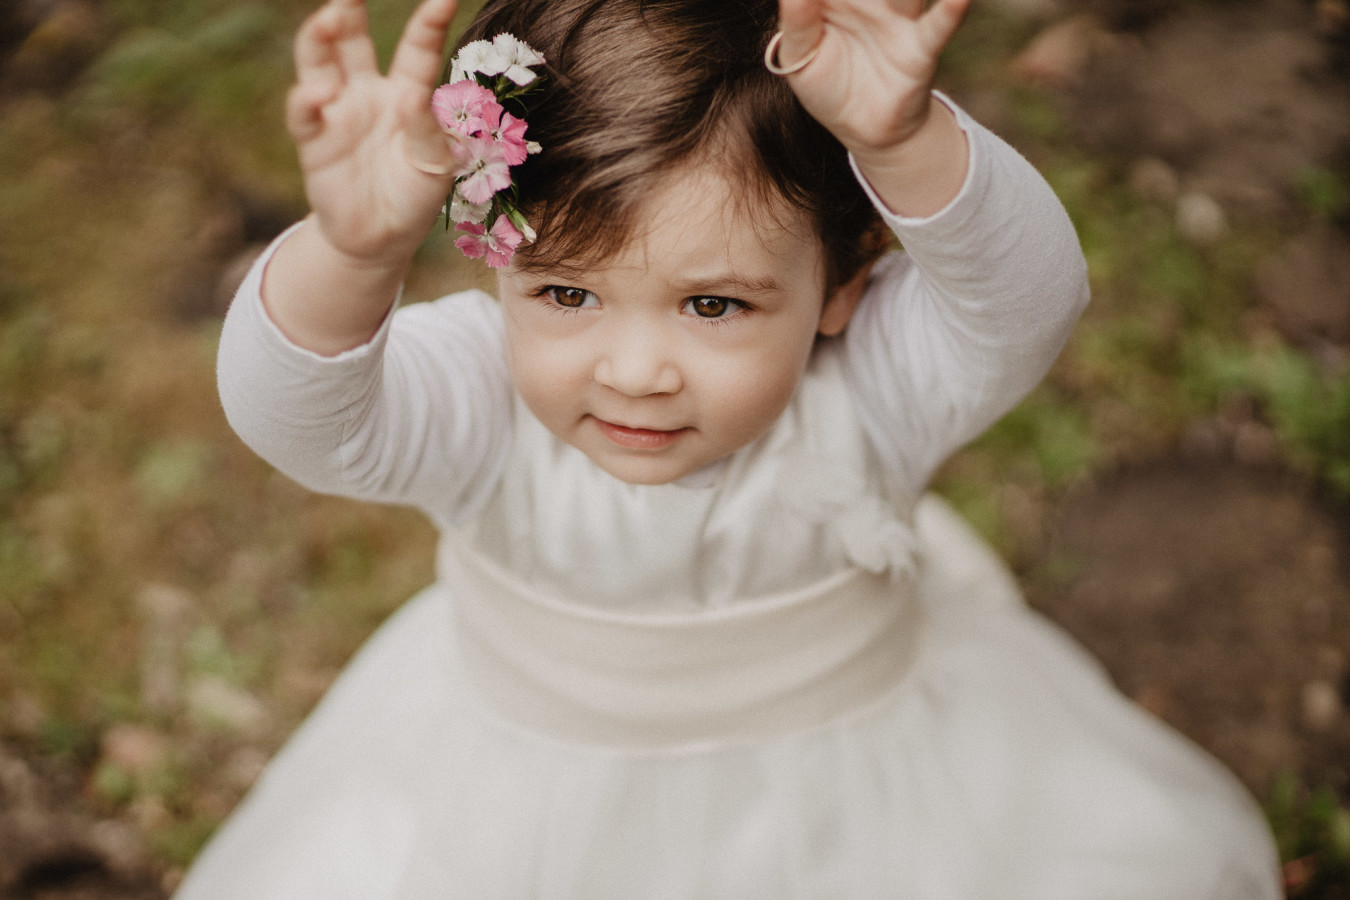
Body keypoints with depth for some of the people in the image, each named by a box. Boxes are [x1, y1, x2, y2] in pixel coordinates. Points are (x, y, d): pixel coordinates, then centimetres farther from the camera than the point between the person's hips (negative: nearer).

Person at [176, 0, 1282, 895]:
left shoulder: (872, 389, -29)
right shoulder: (475, 412, -29)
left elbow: (1030, 296, -45)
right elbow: (295, 410, -45)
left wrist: (904, 142, -63)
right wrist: (353, 251, -66)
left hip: (853, 761, 0)